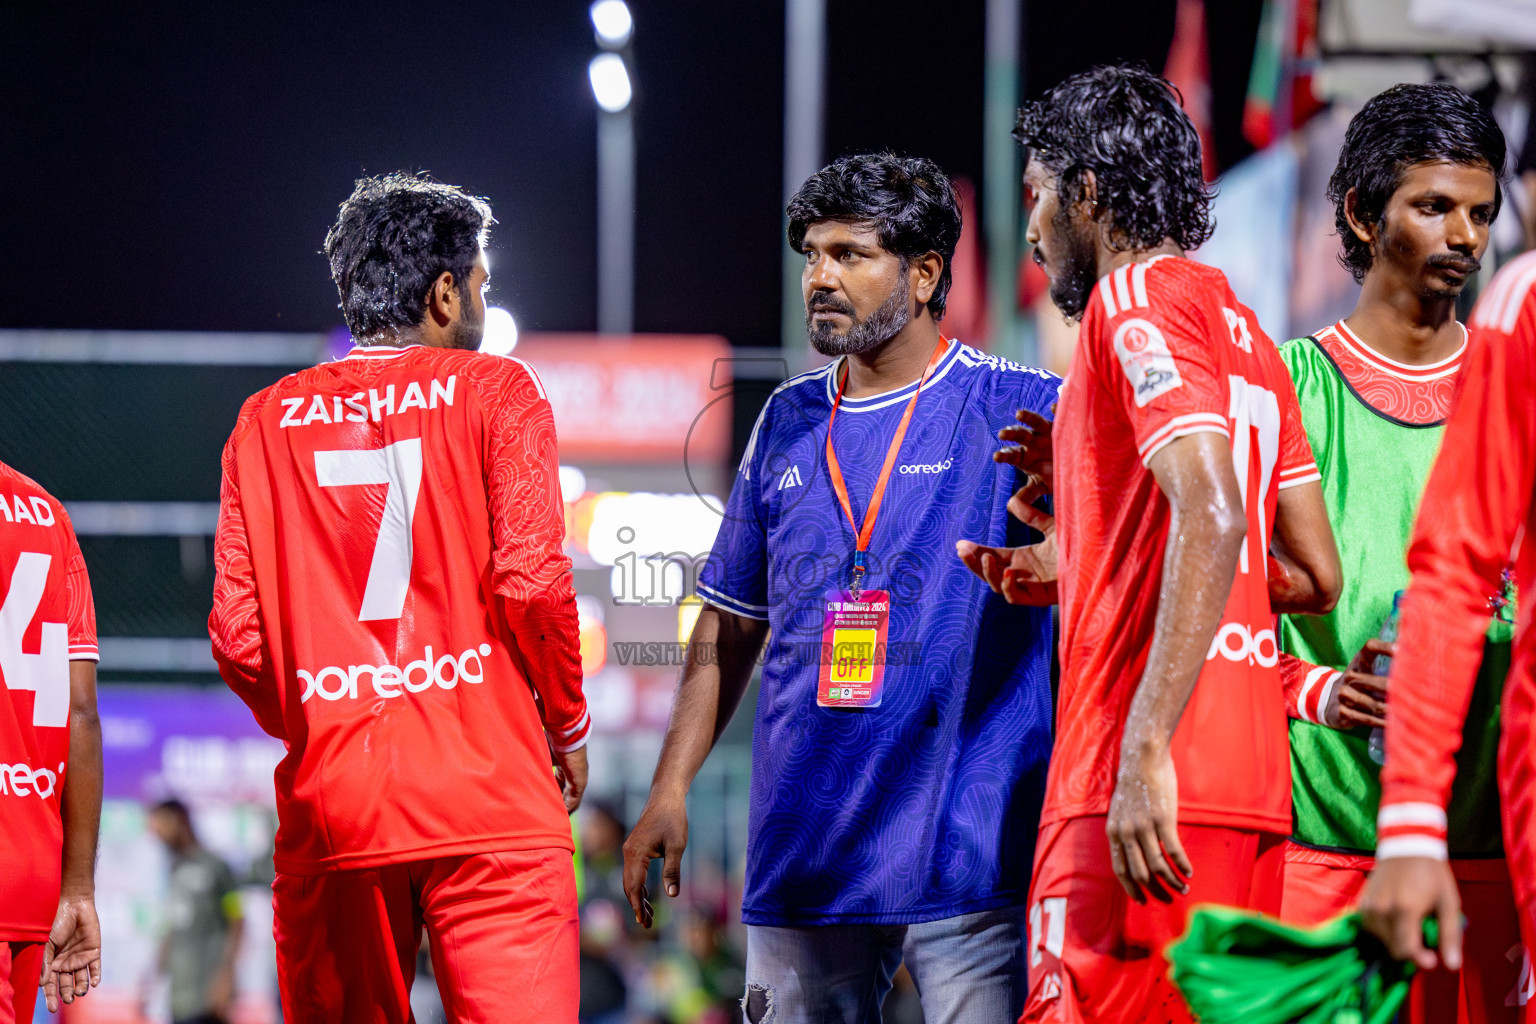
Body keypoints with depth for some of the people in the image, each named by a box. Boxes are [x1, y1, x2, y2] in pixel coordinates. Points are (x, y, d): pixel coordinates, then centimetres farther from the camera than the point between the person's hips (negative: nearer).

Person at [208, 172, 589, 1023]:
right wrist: (568, 728, 6)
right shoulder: (494, 391, 2)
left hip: (328, 803, 3)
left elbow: (237, 632, 4)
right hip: (487, 801, -3)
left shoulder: (268, 418, 11)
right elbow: (530, 581, -8)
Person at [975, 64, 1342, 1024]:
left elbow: (1213, 516, -19)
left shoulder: (1140, 297, -5)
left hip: (1150, 798, -10)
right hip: (1253, 784, 10)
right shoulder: (1242, 326, 23)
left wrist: (1145, 751, -24)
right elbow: (1314, 575, 22)